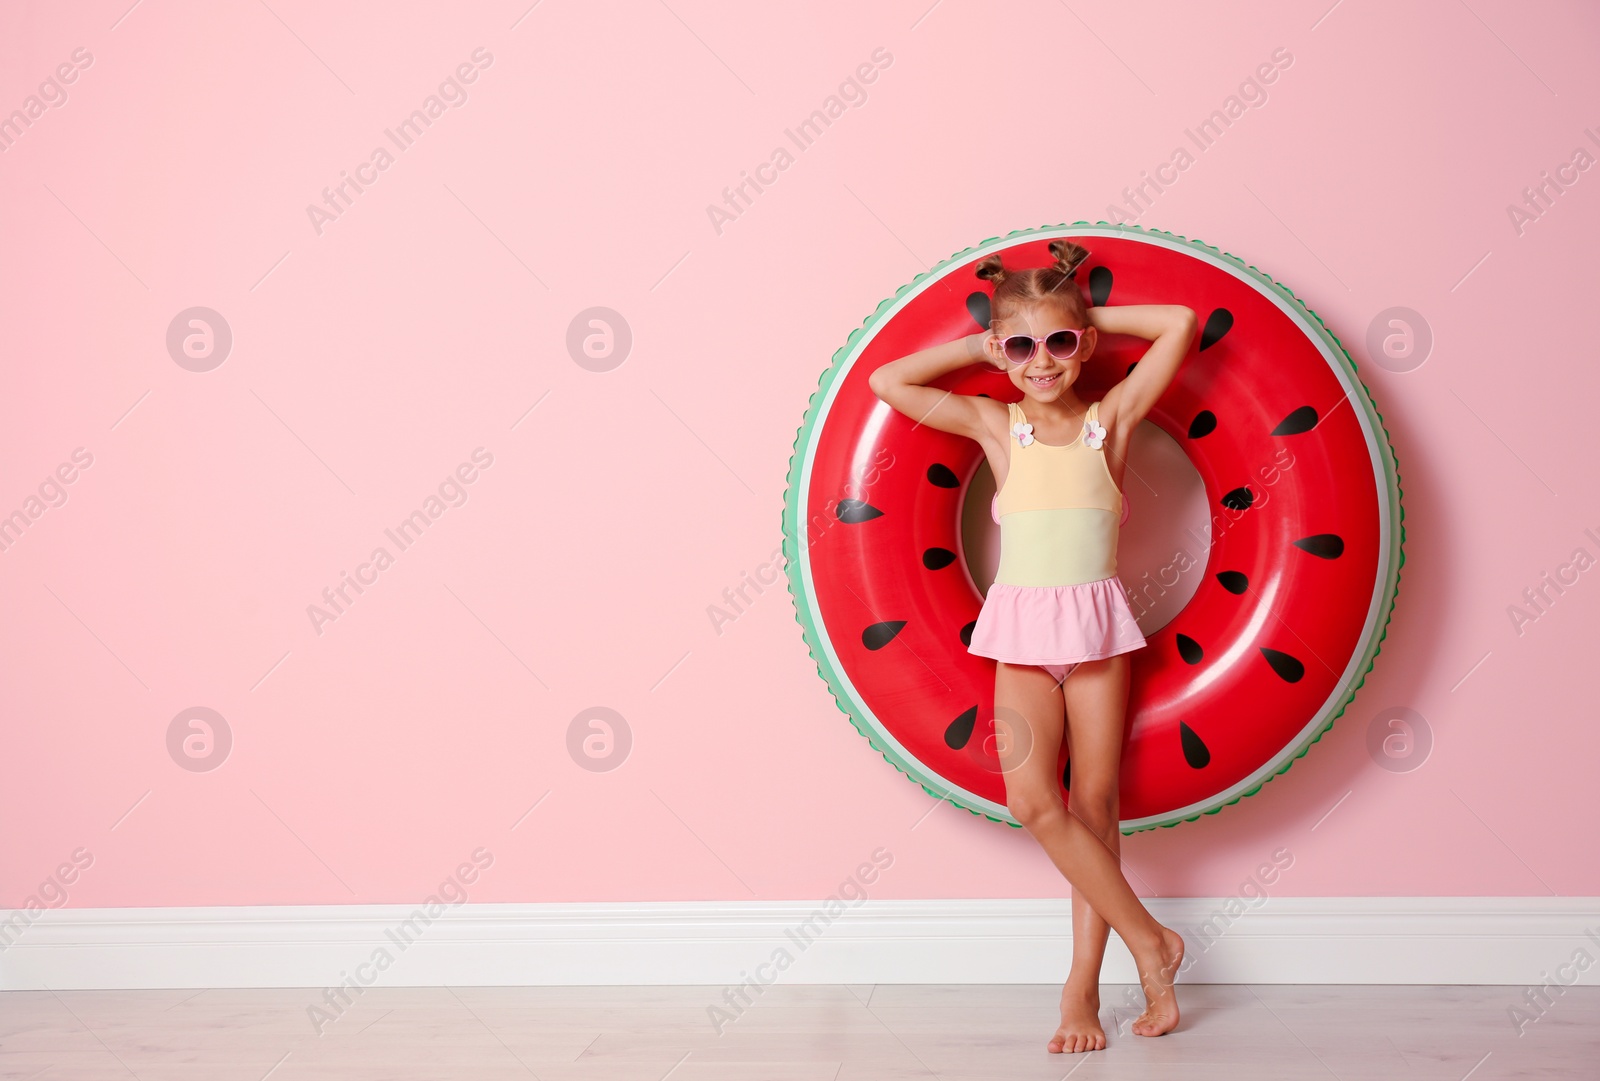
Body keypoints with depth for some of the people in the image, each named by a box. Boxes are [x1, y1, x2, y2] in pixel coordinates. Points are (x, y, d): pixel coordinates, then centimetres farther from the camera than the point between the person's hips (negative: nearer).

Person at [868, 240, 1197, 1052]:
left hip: (1096, 626, 0)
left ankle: (1083, 984, 10)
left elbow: (1181, 322, -1)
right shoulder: (994, 425, 3)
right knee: (1032, 799, -14)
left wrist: (1088, 318, 5)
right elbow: (887, 383, 0)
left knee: (1093, 803, 2)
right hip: (1021, 628, 0)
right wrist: (978, 345, 3)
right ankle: (1149, 940, 1)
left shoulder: (1111, 417, 2)